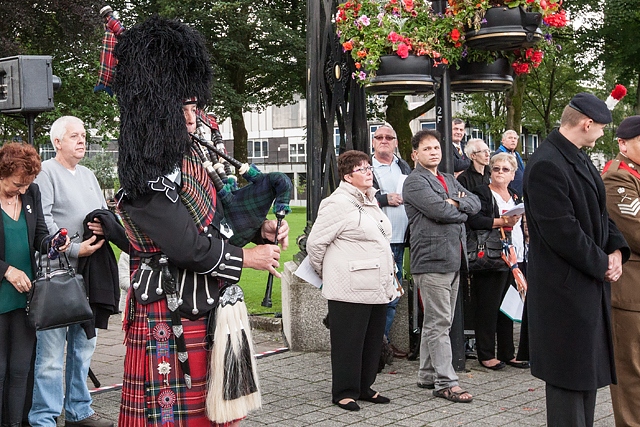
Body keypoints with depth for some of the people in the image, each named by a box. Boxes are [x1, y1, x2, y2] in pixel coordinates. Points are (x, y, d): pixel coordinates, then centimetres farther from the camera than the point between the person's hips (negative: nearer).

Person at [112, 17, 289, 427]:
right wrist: (245, 257, -11)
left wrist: (260, 228, 1)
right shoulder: (148, 177, -20)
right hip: (173, 316, -9)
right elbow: (186, 246, -24)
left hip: (210, 308, 9)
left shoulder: (190, 155, 10)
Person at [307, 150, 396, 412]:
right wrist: (325, 273, 2)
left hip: (378, 288, 8)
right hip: (350, 291, -8)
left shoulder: (370, 201, 17)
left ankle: (364, 387, 25)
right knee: (349, 342, 0)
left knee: (372, 340, 13)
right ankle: (344, 392, 11)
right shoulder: (338, 204, -11)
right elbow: (315, 243, -10)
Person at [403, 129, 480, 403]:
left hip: (453, 259, 8)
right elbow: (440, 211, -19)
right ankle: (445, 383, -4)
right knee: (439, 323, -7)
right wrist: (462, 213, 0)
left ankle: (427, 375, 23)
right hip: (432, 259, -8)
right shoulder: (415, 182, -6)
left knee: (436, 321, 14)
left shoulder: (450, 180, 22)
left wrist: (456, 203, -9)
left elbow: (475, 203, 11)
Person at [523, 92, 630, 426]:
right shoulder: (546, 165, -20)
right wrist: (602, 264, -13)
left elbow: (599, 212, 17)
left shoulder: (579, 159, 11)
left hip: (591, 283, 10)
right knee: (569, 378, -2)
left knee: (588, 372, 16)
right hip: (565, 287, -10)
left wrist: (616, 249, 0)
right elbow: (562, 232, -23)